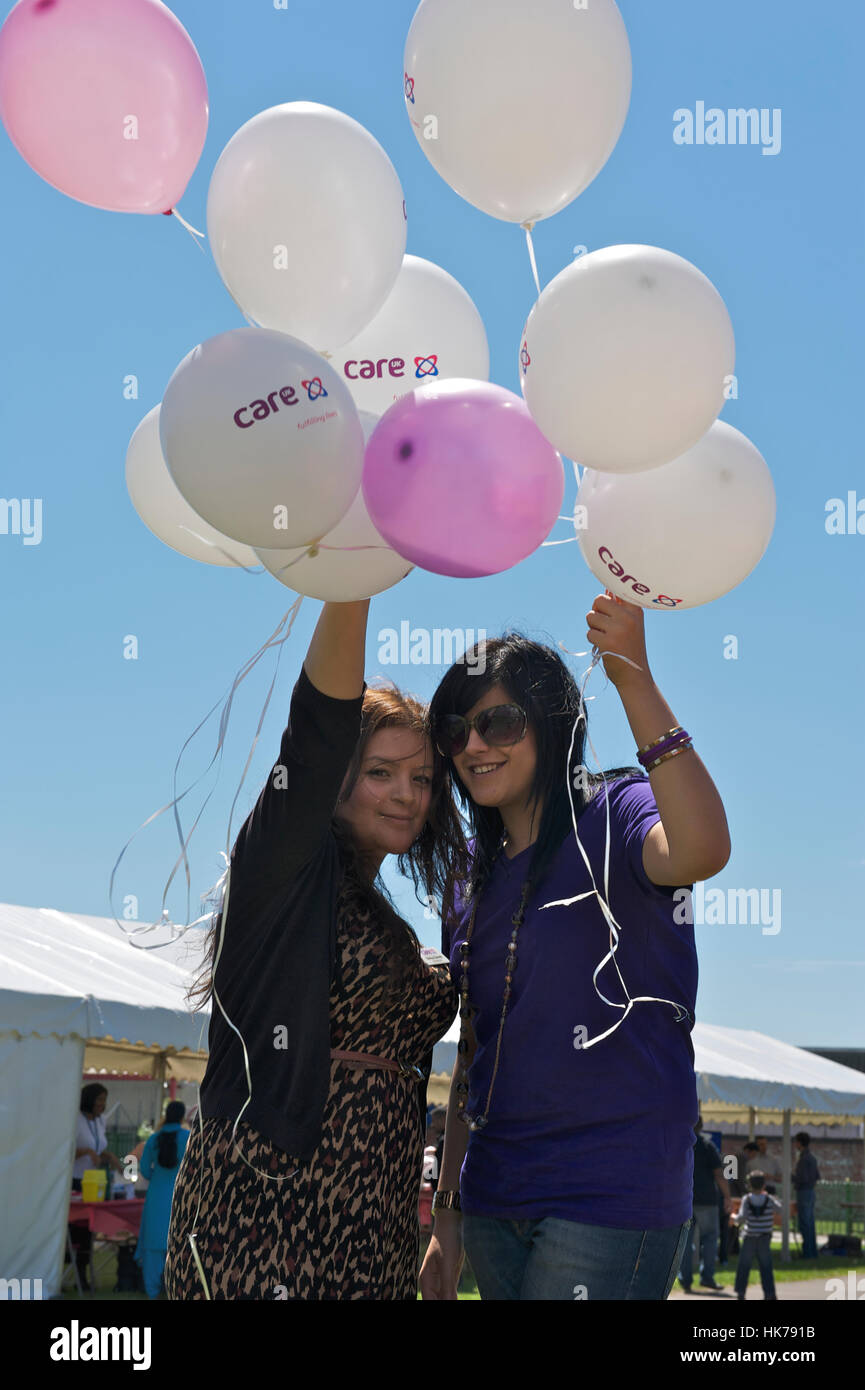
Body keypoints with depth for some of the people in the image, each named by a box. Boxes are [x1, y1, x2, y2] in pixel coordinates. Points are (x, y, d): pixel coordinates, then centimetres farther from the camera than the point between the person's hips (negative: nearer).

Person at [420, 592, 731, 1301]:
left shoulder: (613, 817, -8)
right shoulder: (474, 879, 11)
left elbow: (701, 850, -33)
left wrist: (633, 677, -36)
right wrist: (447, 1214, 14)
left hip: (609, 1194, -6)